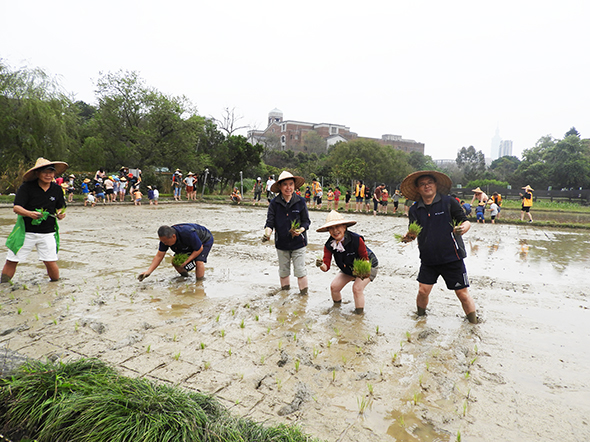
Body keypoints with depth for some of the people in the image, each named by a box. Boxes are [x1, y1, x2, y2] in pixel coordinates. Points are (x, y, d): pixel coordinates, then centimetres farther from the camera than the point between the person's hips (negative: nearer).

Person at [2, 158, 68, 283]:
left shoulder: (57, 190, 4)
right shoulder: (26, 187, -7)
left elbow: (60, 207, 16)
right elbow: (16, 207, -10)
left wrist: (60, 214, -8)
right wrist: (29, 213, -30)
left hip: (48, 233, 1)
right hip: (26, 231, -1)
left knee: (51, 262, -4)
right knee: (11, 261, 5)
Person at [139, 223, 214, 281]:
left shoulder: (188, 234, -43)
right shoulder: (165, 237, -24)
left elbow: (199, 249, -28)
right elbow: (159, 256, -16)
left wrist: (186, 261, -33)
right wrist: (148, 271, -25)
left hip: (205, 240, -7)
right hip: (189, 245, 7)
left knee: (199, 261, -27)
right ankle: (186, 278, 18)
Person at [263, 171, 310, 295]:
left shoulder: (300, 202, -7)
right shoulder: (274, 203, -6)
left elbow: (306, 221, -1)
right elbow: (270, 222, -6)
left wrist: (300, 230, -21)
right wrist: (267, 232, -26)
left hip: (298, 243, -2)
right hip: (281, 243, 2)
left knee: (300, 270, -1)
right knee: (283, 271, 16)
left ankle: (304, 294, 17)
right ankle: (284, 291, 36)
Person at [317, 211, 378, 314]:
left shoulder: (356, 240, -34)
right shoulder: (329, 245, -21)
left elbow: (365, 260, -24)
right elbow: (327, 265, -25)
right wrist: (322, 266, -50)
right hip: (348, 269, 5)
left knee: (357, 288, -23)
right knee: (334, 287, -1)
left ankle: (359, 314, -3)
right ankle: (337, 306, 28)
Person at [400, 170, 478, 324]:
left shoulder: (449, 202, -4)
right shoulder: (415, 210, 5)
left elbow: (466, 221, -3)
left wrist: (463, 228, -26)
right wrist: (408, 236, -20)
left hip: (451, 257, -2)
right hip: (428, 258, 3)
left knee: (462, 293, 3)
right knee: (423, 291, 2)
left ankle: (474, 324, 22)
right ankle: (420, 317, 28)